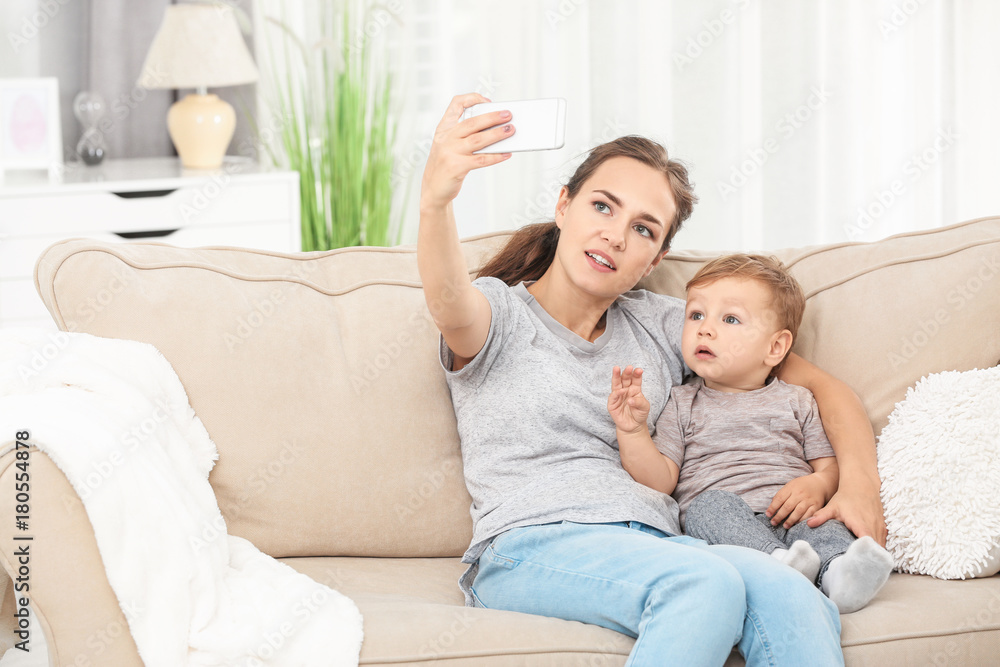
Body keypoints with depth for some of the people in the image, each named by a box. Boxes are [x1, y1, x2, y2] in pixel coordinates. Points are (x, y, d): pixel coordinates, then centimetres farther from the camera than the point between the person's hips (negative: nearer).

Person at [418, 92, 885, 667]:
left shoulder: (657, 326, 22)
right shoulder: (500, 312, 10)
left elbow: (818, 382, 22)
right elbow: (450, 306, -18)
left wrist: (860, 482, 2)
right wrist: (436, 199, -40)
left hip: (653, 547, 4)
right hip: (534, 546, -4)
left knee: (790, 598, -32)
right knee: (709, 585, -35)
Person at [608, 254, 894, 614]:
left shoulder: (796, 401, 21)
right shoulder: (682, 404, 18)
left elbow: (830, 465, 17)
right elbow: (661, 482, 8)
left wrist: (817, 485, -7)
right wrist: (632, 431, -7)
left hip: (789, 520, 2)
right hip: (720, 521, -1)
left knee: (825, 527, -29)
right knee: (710, 505, -33)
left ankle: (839, 575, -57)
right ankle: (777, 562, -54)